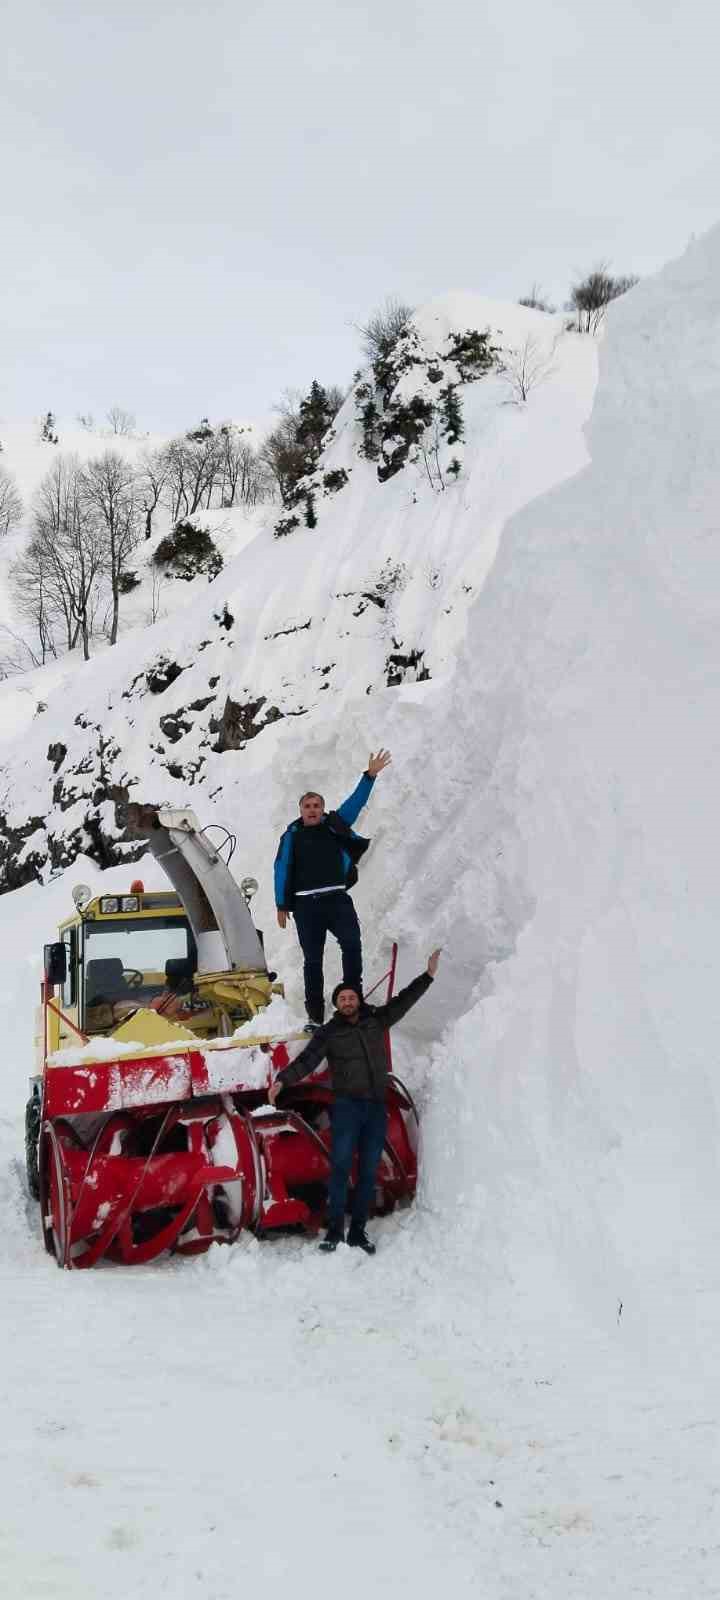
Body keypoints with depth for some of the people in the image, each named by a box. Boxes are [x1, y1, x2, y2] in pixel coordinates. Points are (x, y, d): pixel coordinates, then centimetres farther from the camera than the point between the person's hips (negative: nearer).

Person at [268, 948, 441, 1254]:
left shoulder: (376, 1021, 11)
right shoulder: (329, 1032, 4)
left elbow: (403, 1001, 14)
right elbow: (307, 1060, -7)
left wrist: (428, 975, 11)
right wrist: (283, 1080, -22)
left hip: (376, 1107, 3)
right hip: (347, 1105, -3)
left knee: (368, 1172, 4)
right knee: (341, 1165, -13)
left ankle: (357, 1232, 10)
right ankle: (335, 1229, -11)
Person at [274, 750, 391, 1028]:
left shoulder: (335, 825, 11)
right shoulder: (292, 836, 6)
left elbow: (355, 802, 10)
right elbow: (282, 870, 6)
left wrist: (370, 776, 2)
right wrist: (282, 906, 2)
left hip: (337, 898, 1)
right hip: (306, 904, -1)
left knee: (352, 943, -18)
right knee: (312, 960, 3)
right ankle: (315, 1015, 8)